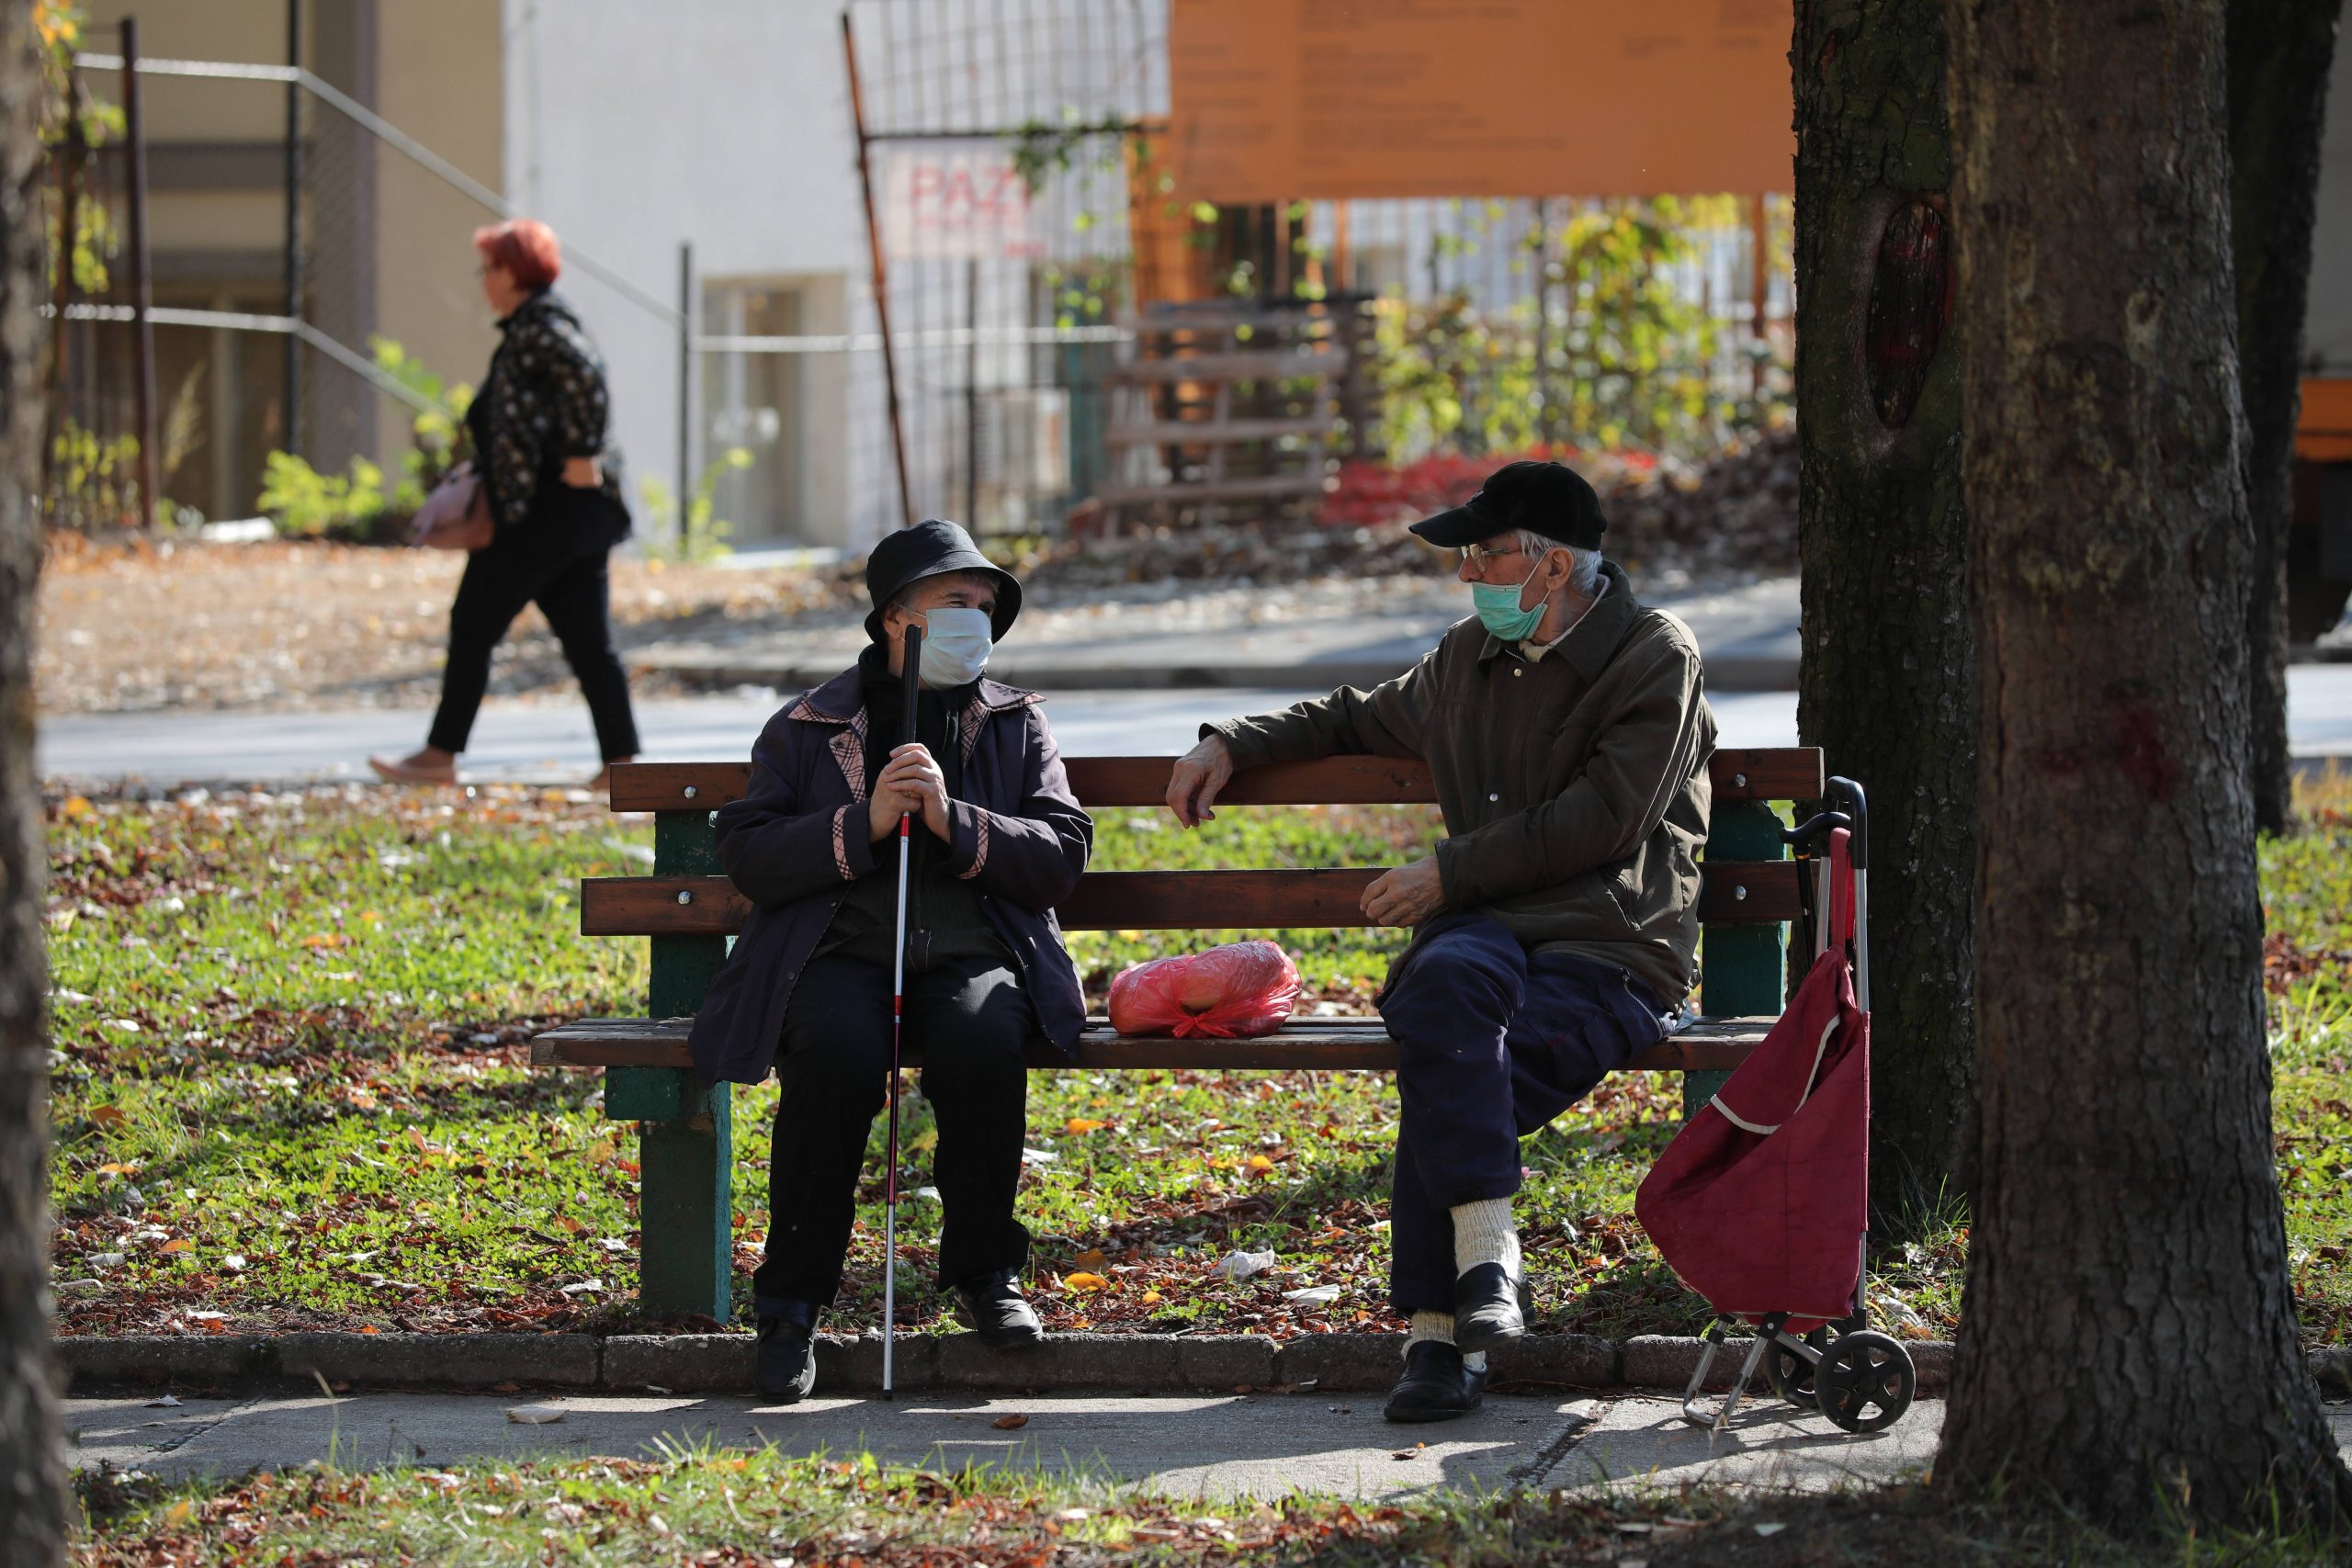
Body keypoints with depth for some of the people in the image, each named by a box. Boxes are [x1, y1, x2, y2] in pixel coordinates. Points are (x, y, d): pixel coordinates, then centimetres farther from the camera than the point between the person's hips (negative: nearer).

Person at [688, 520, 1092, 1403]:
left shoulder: (1016, 726, 18)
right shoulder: (807, 729, 13)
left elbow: (1061, 858, 6)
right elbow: (747, 856, 3)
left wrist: (954, 819, -9)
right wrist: (862, 825, -11)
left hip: (971, 960, 1)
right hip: (839, 956, -1)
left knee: (983, 1042, -35)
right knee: (838, 1054, -36)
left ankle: (984, 1270, -12)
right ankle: (793, 1297, -21)